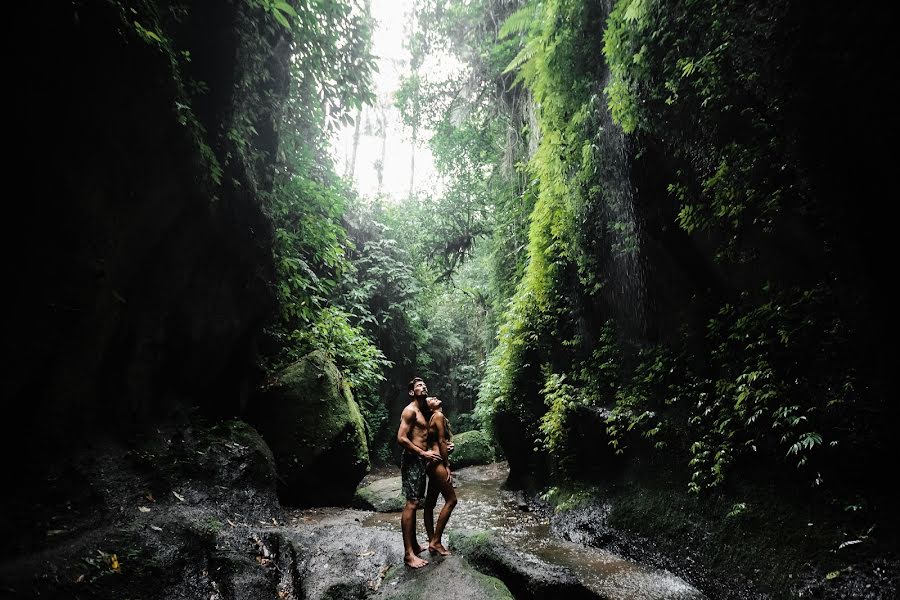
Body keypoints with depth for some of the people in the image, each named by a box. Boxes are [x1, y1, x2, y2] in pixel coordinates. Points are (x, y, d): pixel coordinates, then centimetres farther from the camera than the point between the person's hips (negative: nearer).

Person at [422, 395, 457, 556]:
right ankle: (435, 541, -4)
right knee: (451, 500, -7)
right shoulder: (439, 416, -9)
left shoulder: (435, 418, 19)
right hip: (438, 461, -10)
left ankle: (432, 542, 14)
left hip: (433, 463, 10)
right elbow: (441, 442, -13)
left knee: (430, 503, 9)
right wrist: (447, 466, -13)